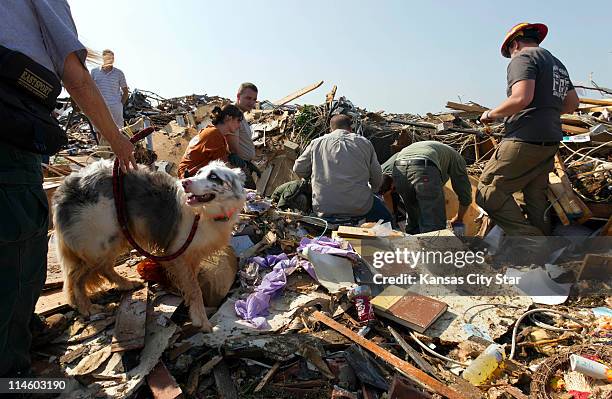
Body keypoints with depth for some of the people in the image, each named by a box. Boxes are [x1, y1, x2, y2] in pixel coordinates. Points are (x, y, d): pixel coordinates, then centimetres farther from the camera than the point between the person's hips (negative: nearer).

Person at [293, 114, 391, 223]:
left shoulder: (316, 143, 6)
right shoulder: (364, 142, 6)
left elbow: (298, 169, 13)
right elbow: (377, 177, 8)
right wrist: (371, 190, 29)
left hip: (324, 210, 2)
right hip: (359, 208, -1)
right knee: (385, 215, 25)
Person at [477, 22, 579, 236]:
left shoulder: (523, 58, -5)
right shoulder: (557, 64, 24)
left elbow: (521, 98, -22)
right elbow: (572, 103, 29)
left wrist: (491, 114, -9)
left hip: (525, 140, -10)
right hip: (551, 142, 10)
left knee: (489, 191, -9)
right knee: (536, 197, 13)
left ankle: (530, 240, -14)